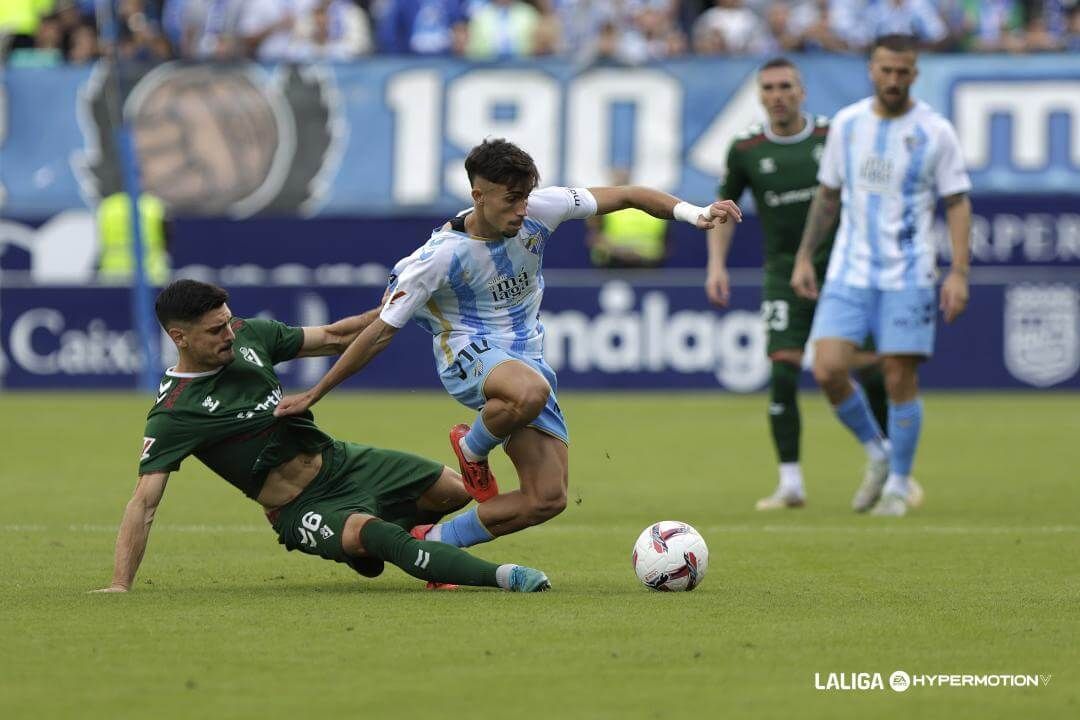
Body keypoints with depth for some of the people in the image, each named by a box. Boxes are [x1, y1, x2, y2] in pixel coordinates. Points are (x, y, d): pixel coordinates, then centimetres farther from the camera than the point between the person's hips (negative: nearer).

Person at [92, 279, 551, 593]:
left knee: (456, 490, -2)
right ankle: (498, 577, -38)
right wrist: (120, 585, -32)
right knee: (371, 534, -36)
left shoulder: (249, 336, -2)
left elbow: (333, 338, 10)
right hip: (300, 510, -7)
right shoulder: (172, 415, -19)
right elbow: (144, 503, -23)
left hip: (338, 461, 7)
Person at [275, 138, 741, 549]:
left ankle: (435, 543, 10)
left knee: (548, 499, -4)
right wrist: (313, 395, -6)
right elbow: (381, 332, -10)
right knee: (530, 391, -42)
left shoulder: (540, 209, -8)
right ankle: (471, 449, -9)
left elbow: (624, 197, 2)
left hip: (526, 358, 6)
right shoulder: (440, 257, -18)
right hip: (468, 354, -6)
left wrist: (693, 213, -12)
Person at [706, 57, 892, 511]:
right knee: (783, 372, -12)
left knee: (870, 371, -3)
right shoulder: (746, 150, 0)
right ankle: (790, 483, -6)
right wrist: (717, 264, 1)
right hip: (785, 273, 0)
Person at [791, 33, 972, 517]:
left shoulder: (935, 132, -5)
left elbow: (957, 204, -2)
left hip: (908, 276, -3)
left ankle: (898, 485, 13)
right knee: (828, 370, -10)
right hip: (849, 272, 3)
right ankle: (877, 454, 14)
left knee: (900, 379, -4)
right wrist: (804, 257, 12)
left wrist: (959, 273, -10)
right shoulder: (846, 124, 5)